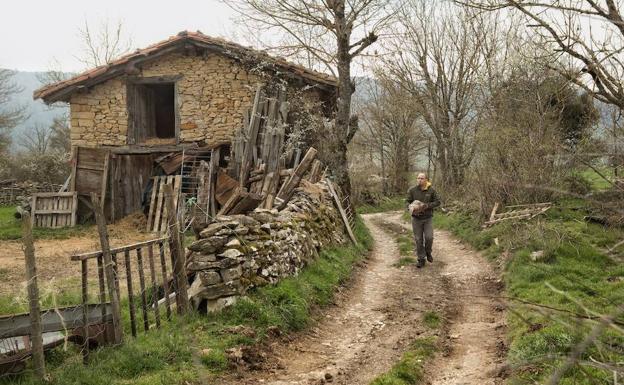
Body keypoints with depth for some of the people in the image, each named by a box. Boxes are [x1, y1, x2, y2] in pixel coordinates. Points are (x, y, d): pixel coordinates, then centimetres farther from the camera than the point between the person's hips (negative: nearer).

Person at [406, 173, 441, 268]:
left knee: (429, 237, -9)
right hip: (416, 218, 1)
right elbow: (408, 202, 2)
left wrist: (427, 206, -16)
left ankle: (428, 252, 22)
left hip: (428, 218, 0)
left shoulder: (431, 190, -4)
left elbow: (437, 202, -1)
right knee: (418, 239, 4)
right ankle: (421, 259, 16)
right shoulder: (412, 190, -4)